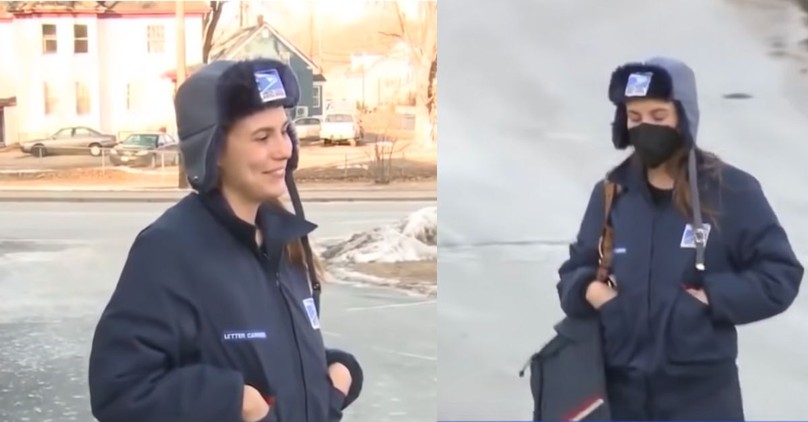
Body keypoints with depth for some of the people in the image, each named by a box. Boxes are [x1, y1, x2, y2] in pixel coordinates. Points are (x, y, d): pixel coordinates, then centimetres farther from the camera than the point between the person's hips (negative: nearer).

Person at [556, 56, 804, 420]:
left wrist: (712, 297, -15)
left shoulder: (730, 191, -7)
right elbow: (576, 269, 13)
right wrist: (586, 289, -9)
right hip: (623, 390, 4)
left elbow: (779, 275, -4)